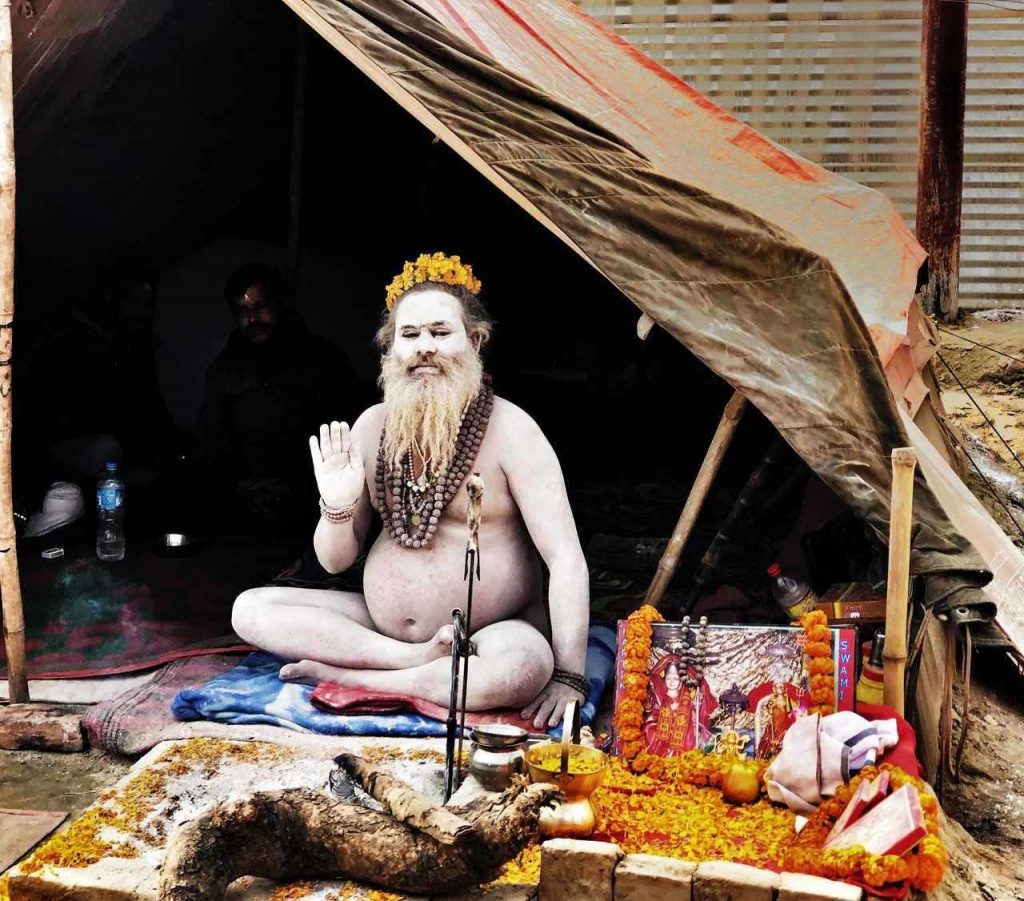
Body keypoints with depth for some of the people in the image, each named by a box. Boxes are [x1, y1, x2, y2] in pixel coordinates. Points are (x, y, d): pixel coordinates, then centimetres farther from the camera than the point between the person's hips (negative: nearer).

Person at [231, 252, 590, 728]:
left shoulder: (510, 430, -12)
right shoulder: (373, 425, 2)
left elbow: (566, 559, -17)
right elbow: (335, 561, 7)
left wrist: (568, 676, -24)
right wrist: (338, 507, -15)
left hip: (488, 632, -5)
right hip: (383, 622, 5)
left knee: (524, 665, -38)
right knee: (251, 608, -8)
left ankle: (344, 676, -21)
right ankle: (419, 660, -19)